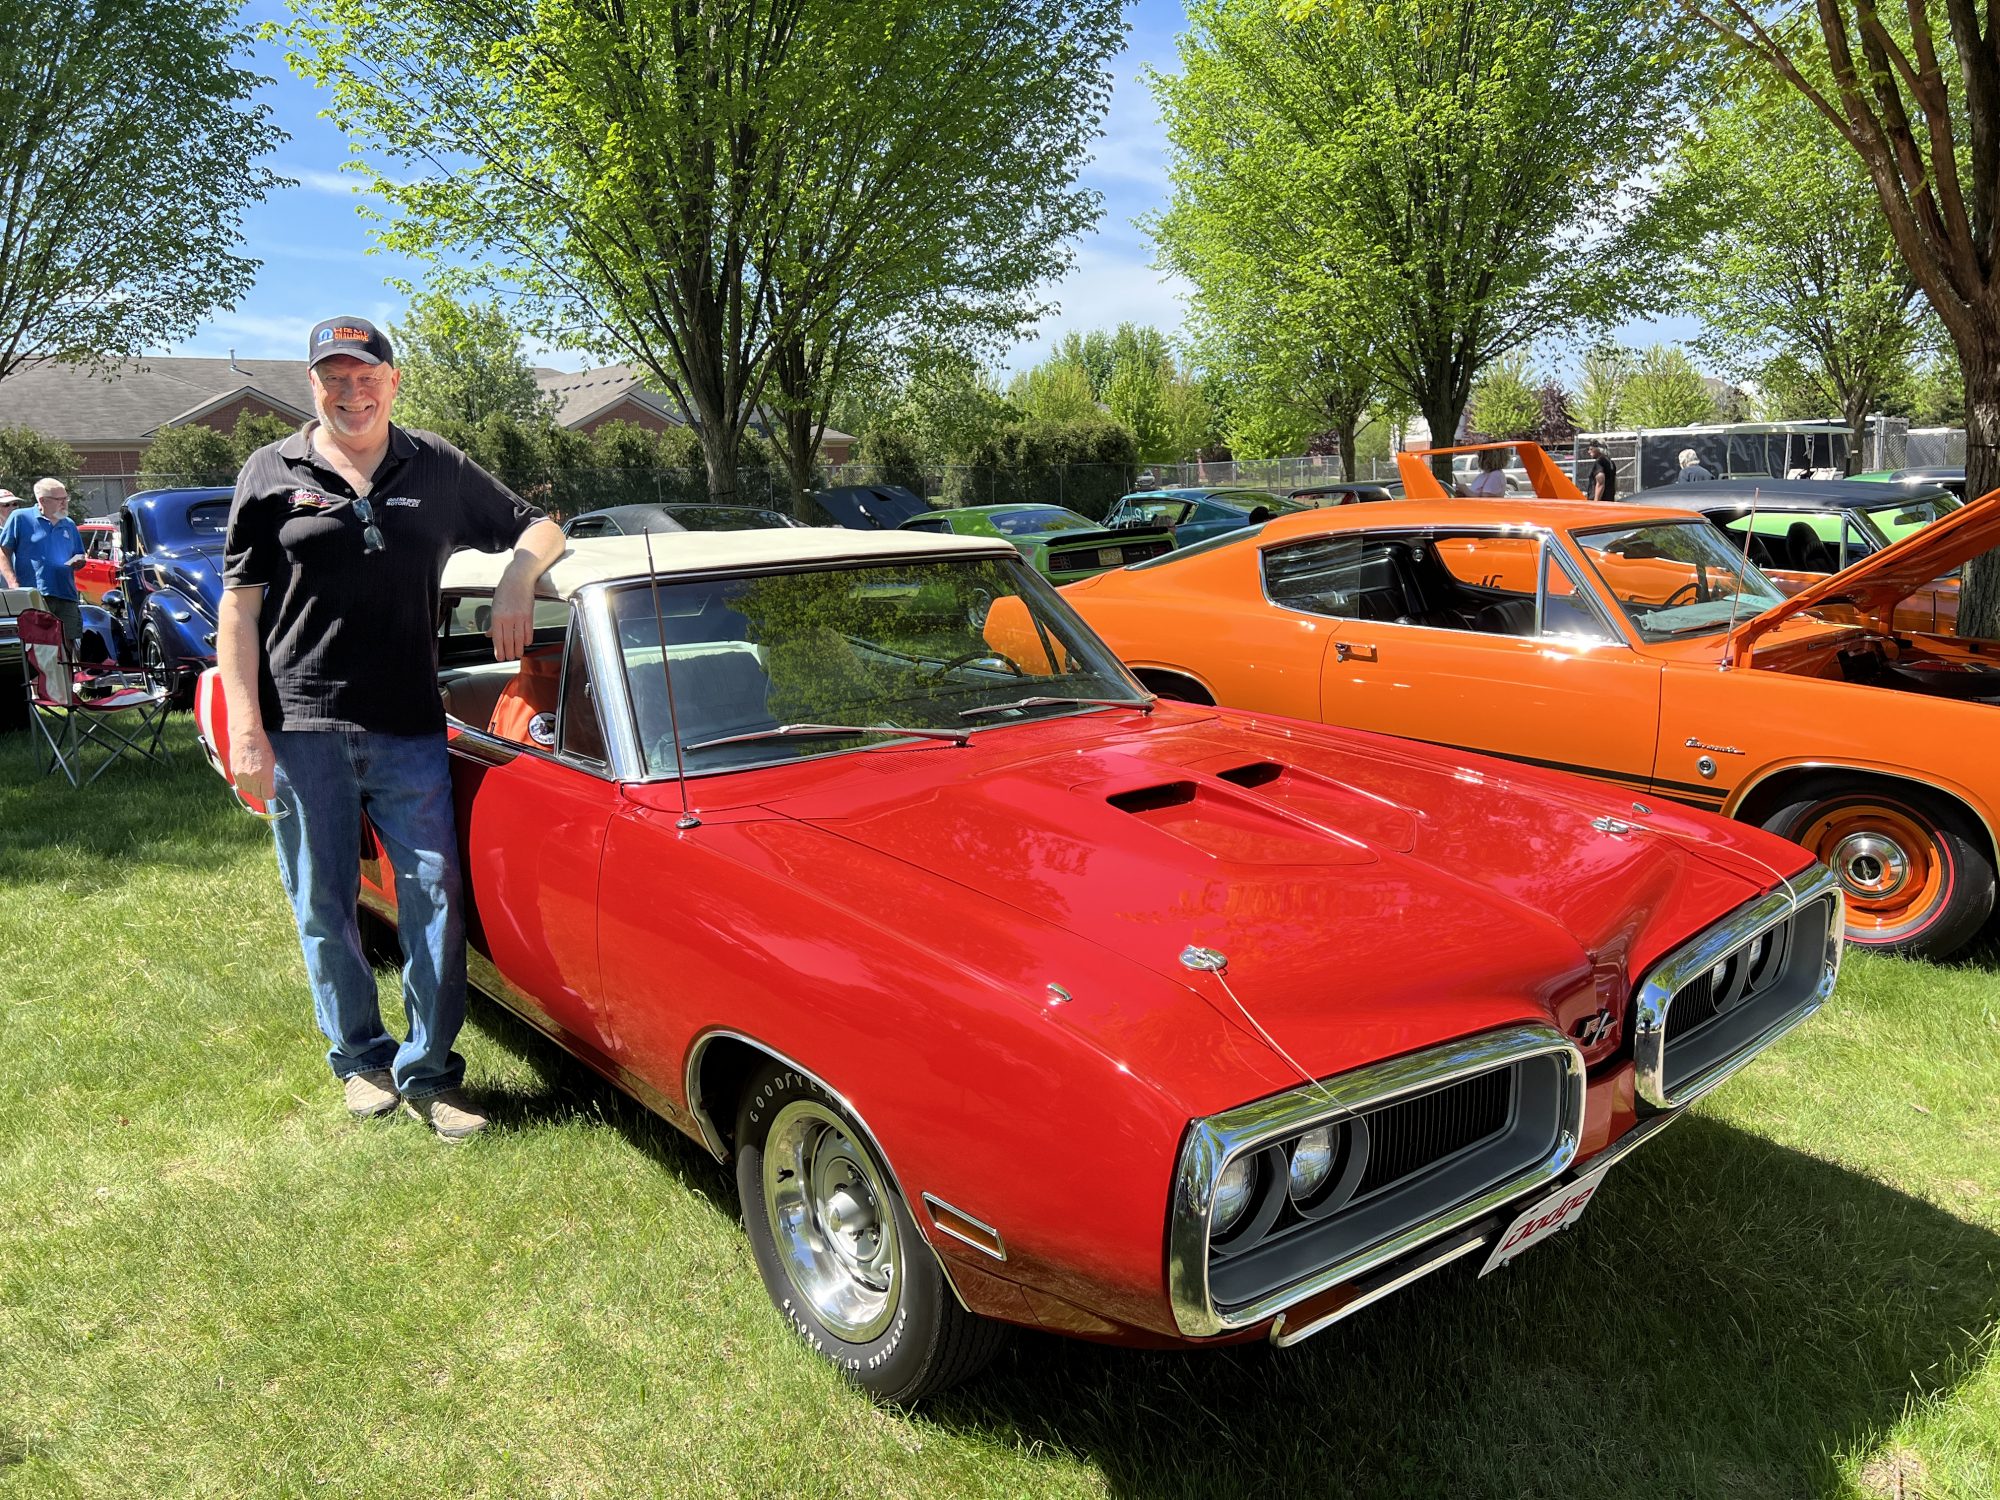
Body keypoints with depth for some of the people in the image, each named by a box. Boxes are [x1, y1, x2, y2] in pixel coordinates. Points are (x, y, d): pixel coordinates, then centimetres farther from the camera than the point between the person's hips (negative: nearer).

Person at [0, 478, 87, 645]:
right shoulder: (20, 518, 3)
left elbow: (80, 558, 28)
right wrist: (13, 584, -11)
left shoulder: (69, 525, 19)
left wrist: (78, 561, 3)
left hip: (66, 597, 5)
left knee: (69, 647, 3)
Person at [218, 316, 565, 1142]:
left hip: (409, 728, 1)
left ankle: (428, 1072, 12)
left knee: (436, 895, -1)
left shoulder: (437, 469, 9)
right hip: (302, 730, -1)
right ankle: (360, 1058, 26)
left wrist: (516, 580, -8)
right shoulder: (273, 473, 5)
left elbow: (537, 527, 16)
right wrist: (245, 732, -6)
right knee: (324, 909, 8)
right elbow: (238, 609, 2)